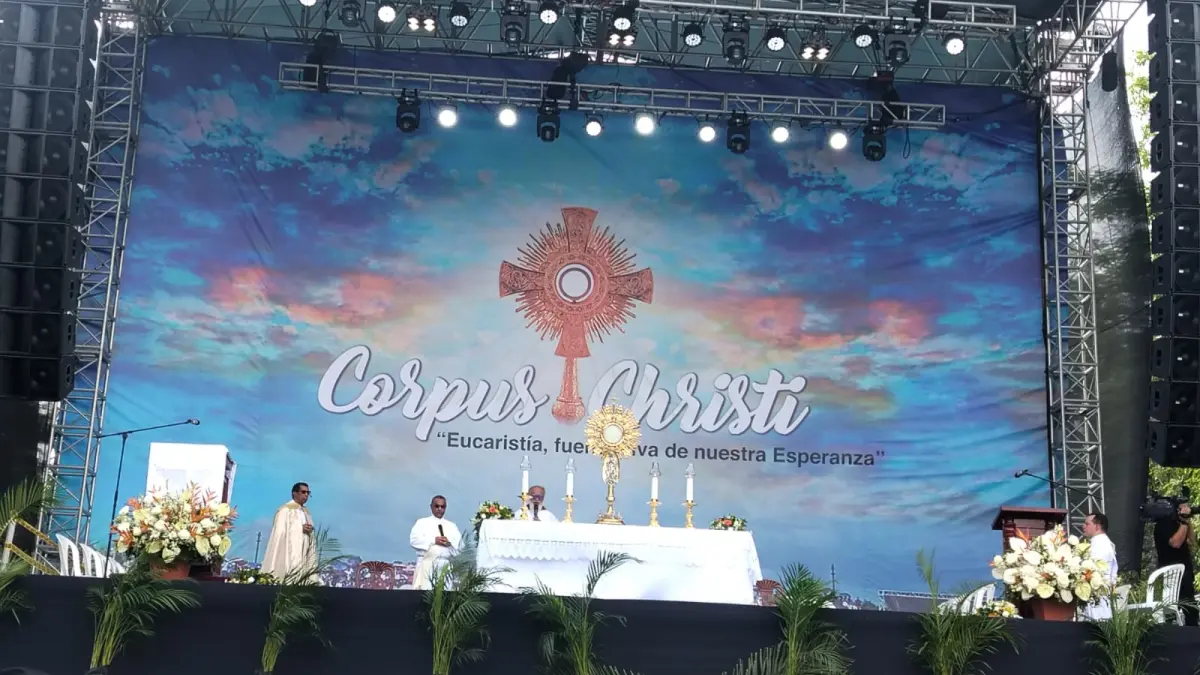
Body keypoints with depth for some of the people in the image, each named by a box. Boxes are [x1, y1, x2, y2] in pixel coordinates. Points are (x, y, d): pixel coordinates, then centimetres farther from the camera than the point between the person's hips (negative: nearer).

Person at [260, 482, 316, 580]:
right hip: (289, 556, -7)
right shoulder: (285, 510, -4)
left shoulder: (306, 512, 19)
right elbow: (280, 533, -10)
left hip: (303, 557, 7)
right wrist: (301, 528, -11)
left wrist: (310, 530, 1)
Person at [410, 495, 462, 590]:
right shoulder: (422, 522, 14)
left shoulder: (452, 526, 21)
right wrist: (433, 541, -9)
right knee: (423, 590, -12)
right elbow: (414, 540, -1)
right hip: (426, 561, -2)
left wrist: (450, 543, -9)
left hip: (445, 564, 2)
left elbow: (459, 545, 12)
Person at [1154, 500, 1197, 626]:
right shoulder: (1163, 524, -11)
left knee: (1191, 614, 11)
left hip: (1185, 576, 9)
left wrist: (1188, 521, 4)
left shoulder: (1177, 523, 16)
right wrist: (1184, 522, -20)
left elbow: (1191, 542, 13)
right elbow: (1176, 543, -23)